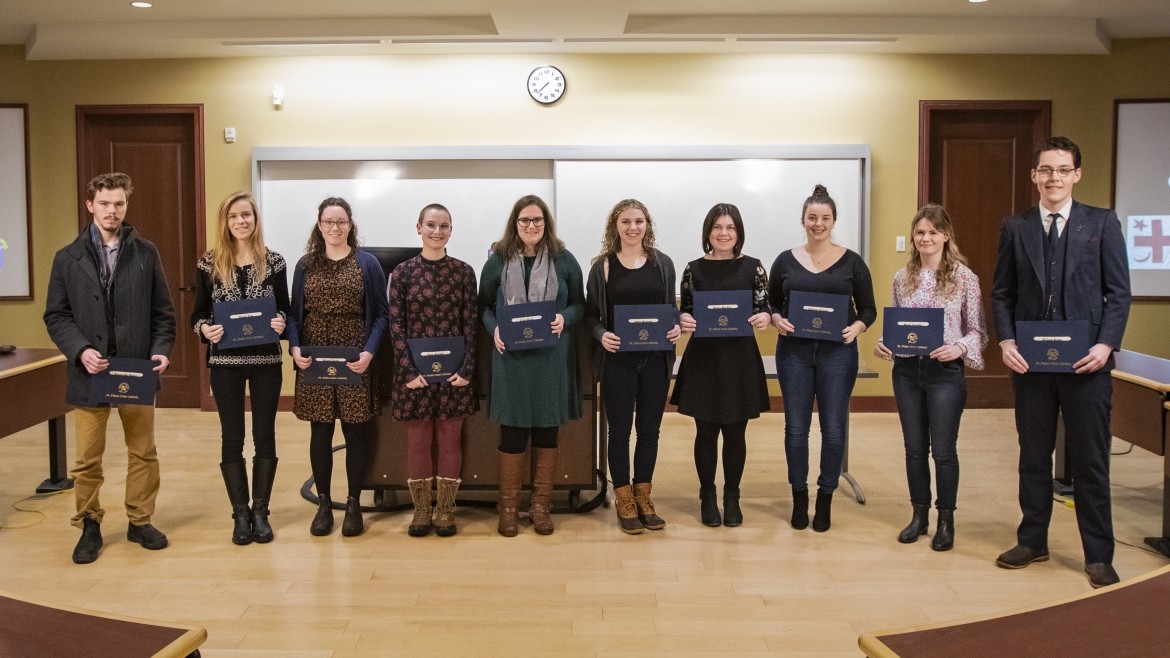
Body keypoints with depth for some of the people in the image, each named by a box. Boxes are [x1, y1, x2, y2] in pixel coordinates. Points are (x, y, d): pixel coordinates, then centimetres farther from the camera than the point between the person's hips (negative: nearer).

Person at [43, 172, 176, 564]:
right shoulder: (68, 258, 4)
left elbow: (163, 311, 5)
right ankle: (89, 527, 22)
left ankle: (140, 521, 24)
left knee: (143, 452, 9)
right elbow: (56, 315, 2)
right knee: (88, 458, 6)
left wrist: (161, 349, -10)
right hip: (89, 372, -1)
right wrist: (80, 350, -14)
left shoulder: (146, 254, 5)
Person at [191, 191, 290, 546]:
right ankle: (240, 513, 17)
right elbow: (198, 313, 4)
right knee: (232, 437, 6)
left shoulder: (273, 261, 1)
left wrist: (280, 322, -16)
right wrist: (205, 329, -17)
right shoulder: (209, 263, 1)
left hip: (266, 360, 0)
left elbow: (284, 308, 6)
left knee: (265, 435, 6)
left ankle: (260, 511, 18)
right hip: (225, 361, 0)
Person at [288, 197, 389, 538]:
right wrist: (294, 347, -9)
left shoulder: (368, 263, 1)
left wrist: (369, 351, -13)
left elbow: (381, 313, 0)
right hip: (314, 361, 2)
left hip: (354, 362, -1)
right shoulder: (306, 265, 8)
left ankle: (353, 504, 17)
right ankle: (323, 504, 19)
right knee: (320, 433, 7)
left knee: (356, 432, 4)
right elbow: (295, 313, 8)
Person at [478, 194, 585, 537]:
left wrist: (564, 319, -11)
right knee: (512, 430, 3)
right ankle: (508, 507, 16)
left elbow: (579, 303, 9)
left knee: (547, 430, 7)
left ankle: (540, 505, 20)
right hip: (511, 357, -1)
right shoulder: (498, 260, 3)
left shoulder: (564, 260, 3)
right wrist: (494, 329, -11)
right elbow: (484, 306, 8)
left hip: (552, 357, 1)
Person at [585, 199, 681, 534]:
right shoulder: (603, 266, -1)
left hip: (656, 359, 2)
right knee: (619, 430, 5)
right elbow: (591, 315, 1)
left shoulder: (662, 263, 5)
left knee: (649, 429, 10)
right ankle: (625, 501, 18)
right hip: (618, 360, -2)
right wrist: (601, 335, -17)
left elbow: (671, 308, 12)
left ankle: (643, 496, 25)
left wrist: (677, 327, -8)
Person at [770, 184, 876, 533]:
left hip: (837, 352, -1)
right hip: (794, 351, 1)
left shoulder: (851, 261, 1)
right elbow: (772, 305, 9)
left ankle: (825, 500, 18)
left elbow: (868, 308, 3)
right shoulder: (785, 260, 3)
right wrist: (777, 320, -12)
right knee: (796, 427, 5)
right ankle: (799, 498, 20)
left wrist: (856, 327, -16)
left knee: (833, 428, 3)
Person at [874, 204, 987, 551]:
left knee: (943, 450, 3)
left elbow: (978, 330, -3)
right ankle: (919, 515, 25)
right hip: (907, 370, 4)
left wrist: (959, 347, -21)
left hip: (945, 372, -4)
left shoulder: (964, 276, -5)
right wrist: (884, 344, -6)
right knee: (914, 448, 12)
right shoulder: (902, 277, 6)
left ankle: (946, 521, 20)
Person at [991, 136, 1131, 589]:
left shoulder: (1103, 223, 2)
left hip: (1086, 362, -2)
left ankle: (1098, 555, 15)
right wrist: (1006, 340, -6)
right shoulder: (1015, 228, 7)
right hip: (1029, 361, 2)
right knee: (1033, 457, 12)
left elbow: (1119, 292, 0)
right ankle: (1032, 541, 26)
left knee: (1090, 461, 4)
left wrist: (1106, 344, -12)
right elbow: (1001, 293, 8)